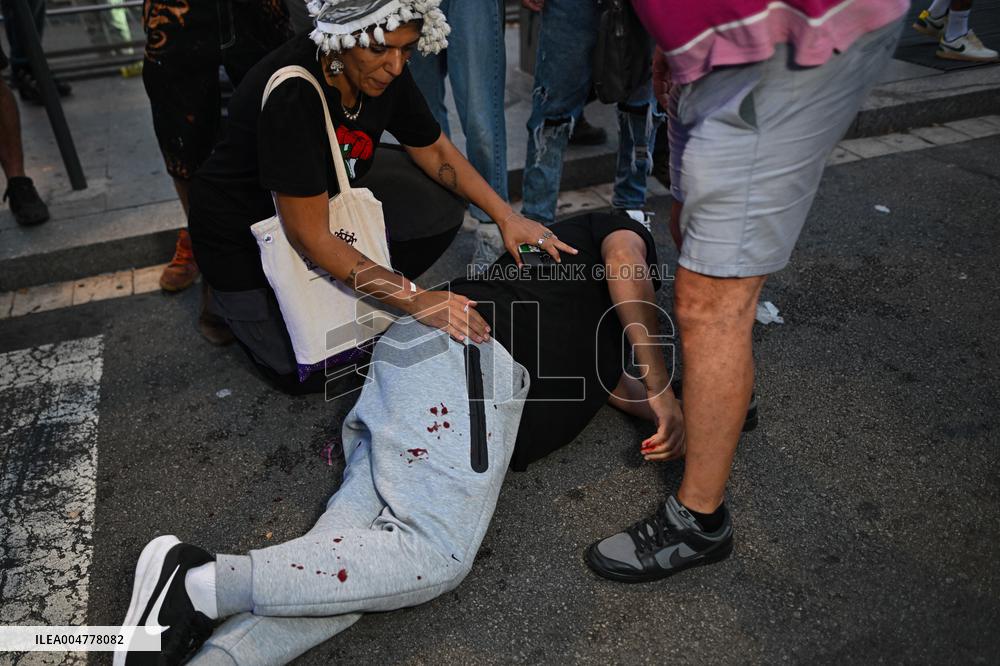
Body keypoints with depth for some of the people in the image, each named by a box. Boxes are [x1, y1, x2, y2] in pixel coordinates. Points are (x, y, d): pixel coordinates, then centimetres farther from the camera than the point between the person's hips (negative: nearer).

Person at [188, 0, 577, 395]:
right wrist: (416, 300, -34)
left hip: (326, 204, 7)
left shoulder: (382, 72, -15)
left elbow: (435, 151, 0)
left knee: (439, 213, -7)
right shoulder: (292, 95, -35)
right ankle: (236, 302, 17)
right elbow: (310, 237, -34)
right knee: (313, 373, -8)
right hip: (244, 236, -6)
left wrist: (506, 216, -11)